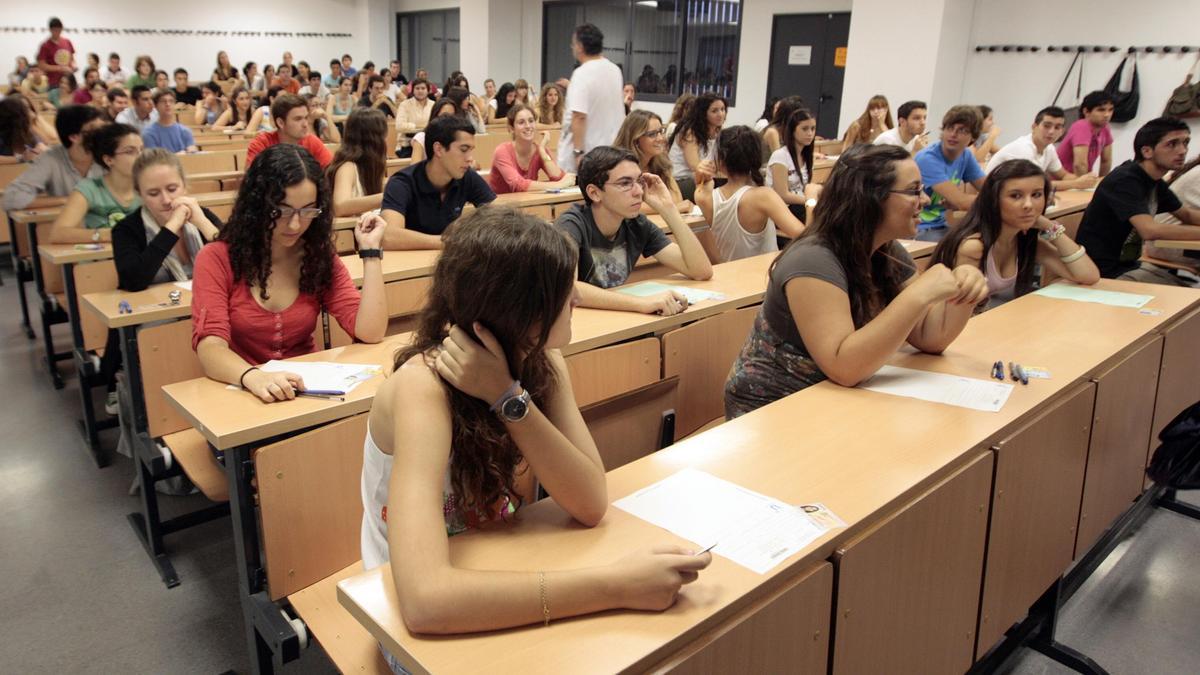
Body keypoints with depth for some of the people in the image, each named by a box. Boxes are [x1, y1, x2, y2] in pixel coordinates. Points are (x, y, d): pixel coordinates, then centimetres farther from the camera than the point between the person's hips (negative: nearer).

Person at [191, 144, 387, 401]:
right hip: (240, 393, -1)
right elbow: (210, 346, -18)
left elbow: (370, 332, -8)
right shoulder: (216, 258, -6)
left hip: (305, 391, 1)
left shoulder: (320, 257, 3)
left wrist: (370, 249, -10)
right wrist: (254, 377, -39)